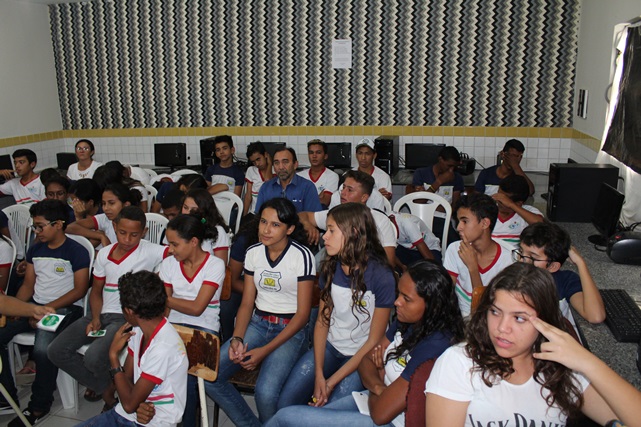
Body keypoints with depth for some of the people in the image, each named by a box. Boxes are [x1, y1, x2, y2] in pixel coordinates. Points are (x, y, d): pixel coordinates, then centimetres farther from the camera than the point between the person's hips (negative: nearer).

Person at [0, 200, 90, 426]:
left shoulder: (76, 252, -8)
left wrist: (47, 309, -17)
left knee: (43, 349, -31)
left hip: (65, 308, -7)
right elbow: (28, 284, 14)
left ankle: (39, 406, -8)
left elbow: (80, 290, -12)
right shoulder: (35, 249, 13)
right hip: (34, 305, 8)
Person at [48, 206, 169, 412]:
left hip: (127, 318, -6)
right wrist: (95, 319, 1)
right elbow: (96, 291, 15)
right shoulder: (104, 254, 8)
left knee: (93, 358, -28)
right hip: (101, 313, 7)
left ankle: (106, 384, 12)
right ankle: (104, 388, 11)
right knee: (56, 351, -6)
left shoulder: (150, 252, -10)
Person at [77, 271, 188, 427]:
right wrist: (139, 403, -11)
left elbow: (129, 404, -21)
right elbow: (127, 376, 7)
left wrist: (113, 355, -15)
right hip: (129, 414, 7)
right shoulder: (140, 329, -2)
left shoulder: (163, 347, -27)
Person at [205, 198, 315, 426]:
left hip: (290, 329, -5)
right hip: (258, 323, 5)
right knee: (209, 377, -14)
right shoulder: (253, 253, 4)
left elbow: (302, 314, -10)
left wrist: (265, 350, -16)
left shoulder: (302, 256, -12)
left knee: (265, 392, -29)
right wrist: (236, 339, -11)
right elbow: (246, 303, 8)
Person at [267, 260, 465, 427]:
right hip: (376, 400, 8)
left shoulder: (433, 348, -31)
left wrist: (375, 387, -6)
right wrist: (377, 386, -17)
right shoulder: (406, 322, -2)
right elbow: (367, 361, 5)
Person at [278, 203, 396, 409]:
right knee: (286, 403, -10)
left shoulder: (381, 276, -20)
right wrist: (319, 374, -11)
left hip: (362, 355, -4)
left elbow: (374, 341, -14)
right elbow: (322, 321, 1)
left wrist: (332, 381, -15)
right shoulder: (330, 267, -2)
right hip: (329, 346, 5)